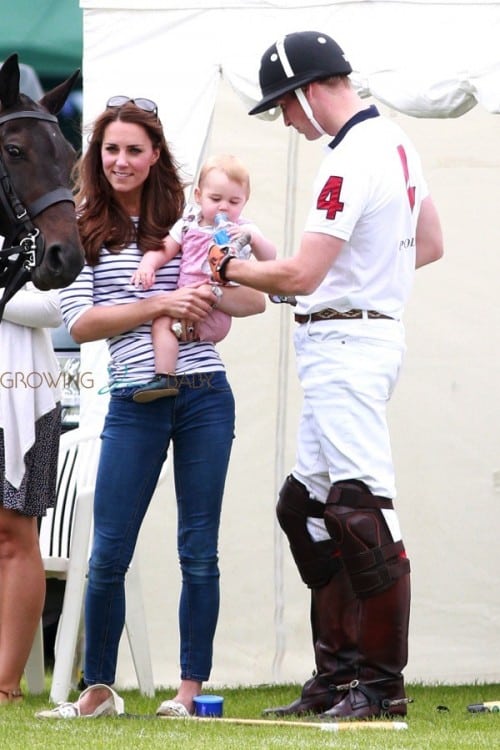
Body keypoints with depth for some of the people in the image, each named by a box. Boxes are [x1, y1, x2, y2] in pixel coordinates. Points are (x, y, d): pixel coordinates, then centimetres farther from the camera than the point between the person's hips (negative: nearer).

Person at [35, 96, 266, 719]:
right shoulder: (82, 232, 5)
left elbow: (256, 300, 9)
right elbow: (79, 323, -5)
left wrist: (206, 293, -12)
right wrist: (157, 305, -15)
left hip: (204, 397, 1)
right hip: (135, 404, -1)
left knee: (199, 551, 2)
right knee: (107, 555, -1)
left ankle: (191, 688, 8)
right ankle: (98, 689, 12)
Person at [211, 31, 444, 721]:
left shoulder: (351, 160, -18)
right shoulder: (396, 143, 13)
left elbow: (301, 276, -21)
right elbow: (431, 244, 22)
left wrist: (232, 269, -6)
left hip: (345, 340, -11)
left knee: (361, 509, -12)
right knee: (305, 505, 14)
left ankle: (383, 684, -12)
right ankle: (338, 672, 15)